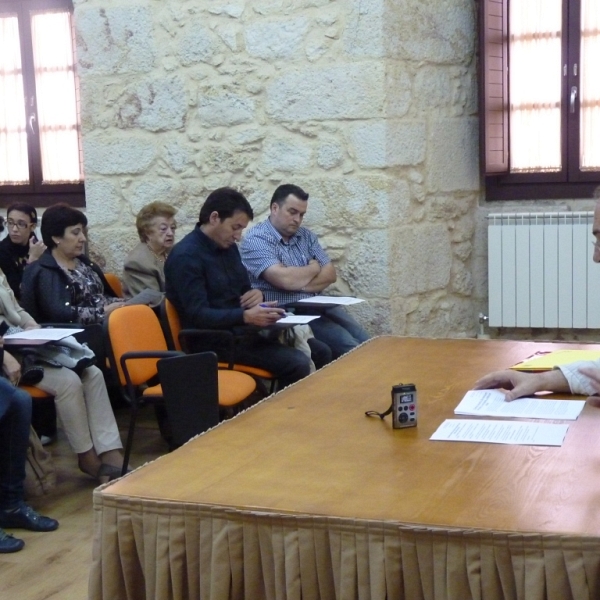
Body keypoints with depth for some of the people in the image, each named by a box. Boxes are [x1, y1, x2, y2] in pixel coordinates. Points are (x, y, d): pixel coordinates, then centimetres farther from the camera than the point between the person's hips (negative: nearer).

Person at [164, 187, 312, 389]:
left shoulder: (228, 247, 12)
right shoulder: (185, 256, -15)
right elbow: (198, 315, -22)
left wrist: (256, 294, -2)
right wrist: (246, 316, -33)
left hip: (240, 330, 9)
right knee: (298, 364, -23)